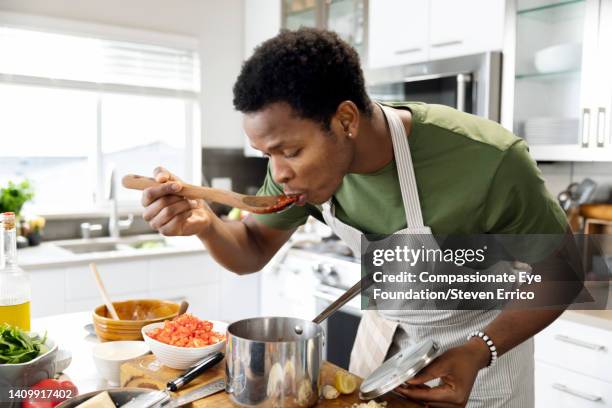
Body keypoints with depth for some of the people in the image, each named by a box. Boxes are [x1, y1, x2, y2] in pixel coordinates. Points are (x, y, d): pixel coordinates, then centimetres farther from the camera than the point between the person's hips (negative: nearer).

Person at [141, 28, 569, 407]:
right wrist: (206, 224, -30)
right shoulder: (304, 158, -20)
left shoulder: (488, 161, -35)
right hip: (384, 331, 4)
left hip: (484, 340, -3)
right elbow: (253, 252, -9)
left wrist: (477, 354, -31)